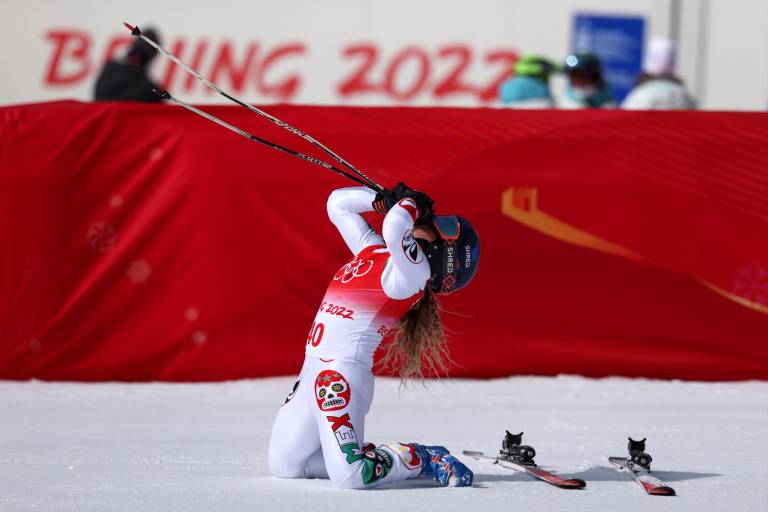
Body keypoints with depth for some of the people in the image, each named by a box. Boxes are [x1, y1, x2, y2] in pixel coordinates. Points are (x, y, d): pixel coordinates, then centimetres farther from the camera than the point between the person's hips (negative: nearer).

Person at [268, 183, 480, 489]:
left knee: (350, 477, -21)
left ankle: (423, 460, 2)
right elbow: (337, 203, 29)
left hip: (341, 370, -9)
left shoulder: (415, 267, -8)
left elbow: (393, 229, -28)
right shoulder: (373, 250, 17)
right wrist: (386, 200, 15)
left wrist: (410, 204, -7)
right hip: (313, 368, 9)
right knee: (283, 465, 11)